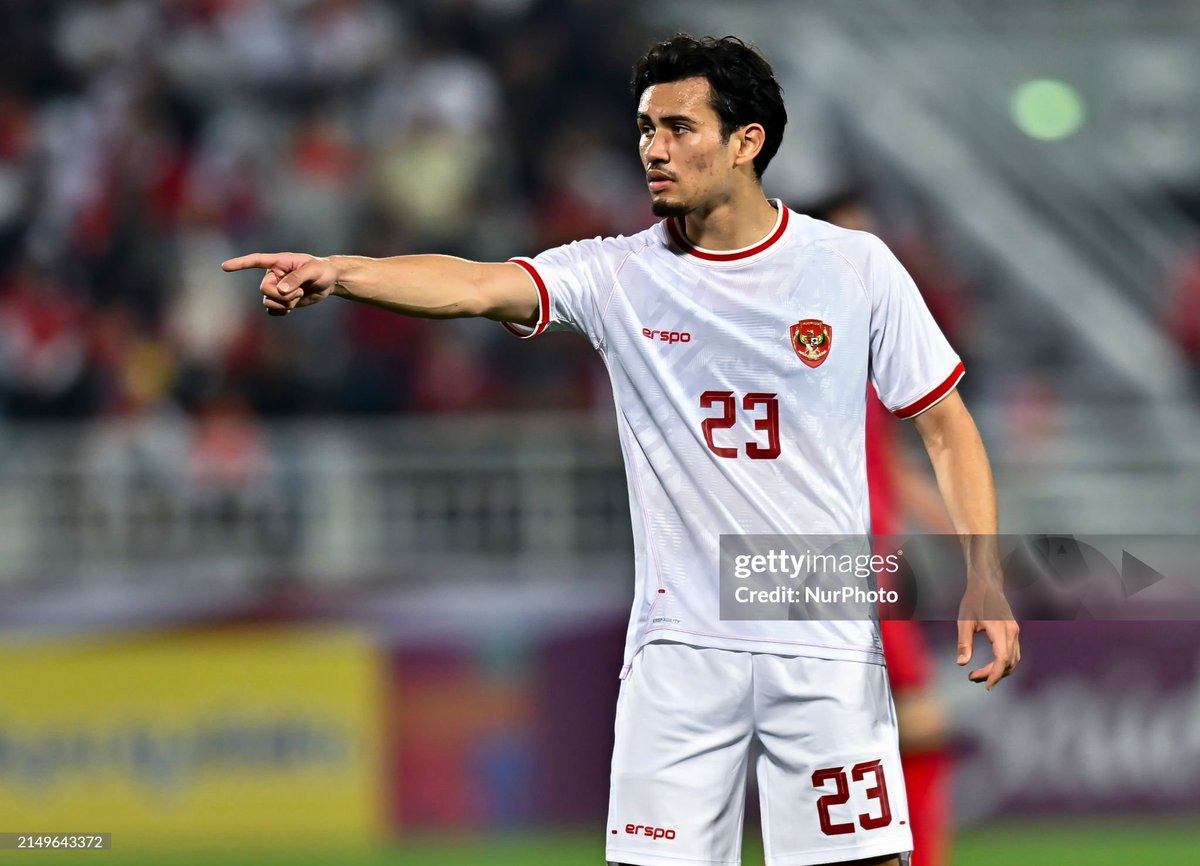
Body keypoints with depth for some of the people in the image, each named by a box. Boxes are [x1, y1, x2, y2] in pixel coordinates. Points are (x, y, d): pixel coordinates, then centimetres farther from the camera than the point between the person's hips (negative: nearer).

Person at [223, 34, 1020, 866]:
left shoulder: (853, 266, -1)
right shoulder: (618, 275, -1)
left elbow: (946, 423, 5)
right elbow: (478, 284, -18)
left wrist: (985, 578, -7)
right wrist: (338, 271, -35)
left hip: (827, 650, -1)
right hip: (680, 647, 1)